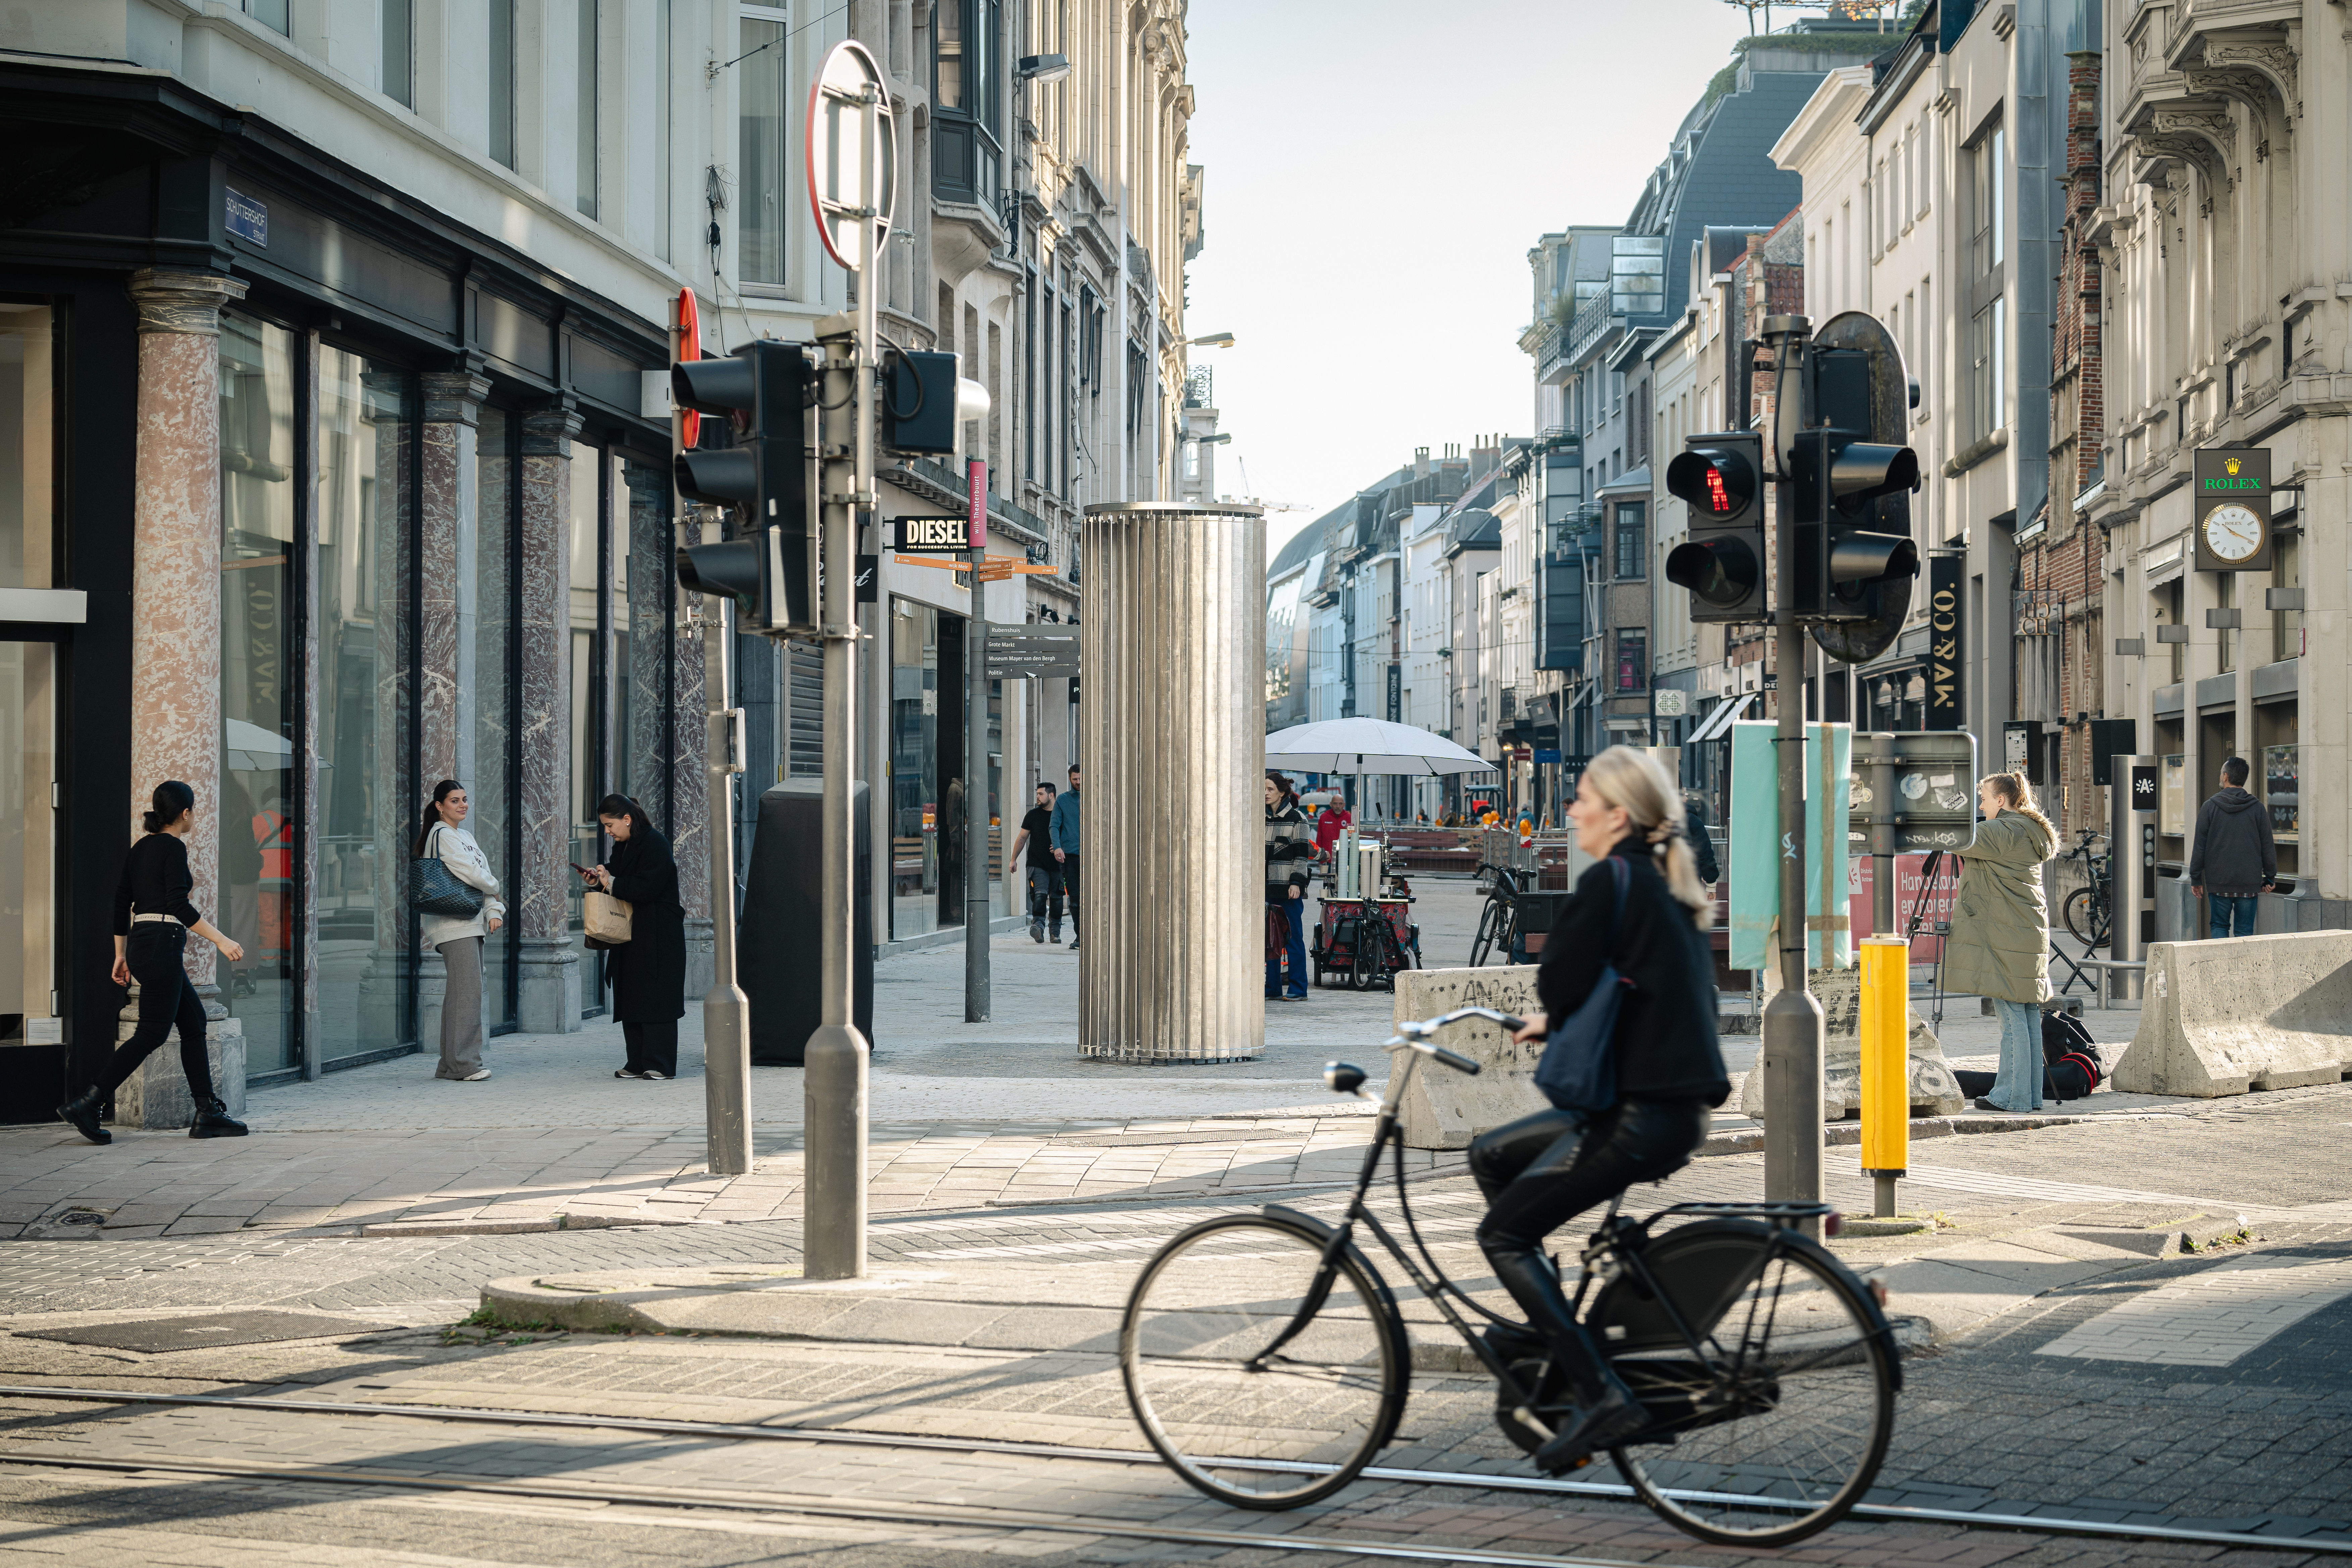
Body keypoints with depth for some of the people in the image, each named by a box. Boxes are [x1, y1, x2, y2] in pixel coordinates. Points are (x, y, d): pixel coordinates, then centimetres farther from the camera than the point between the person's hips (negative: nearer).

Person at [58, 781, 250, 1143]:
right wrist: (220, 940, -19)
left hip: (140, 943, 10)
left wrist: (121, 956, 22)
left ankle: (207, 1114, 9)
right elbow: (179, 905, -20)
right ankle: (86, 1104, -12)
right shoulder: (174, 848, -11)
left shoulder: (140, 849, 15)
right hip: (162, 946, -10)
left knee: (194, 1022, 11)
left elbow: (121, 902, 17)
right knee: (152, 1033, -7)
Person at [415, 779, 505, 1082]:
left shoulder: (465, 836, 21)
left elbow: (485, 872, 17)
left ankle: (451, 1064, 11)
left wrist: (493, 910, 2)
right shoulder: (442, 835, -8)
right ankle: (464, 1063, -15)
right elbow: (473, 875, -14)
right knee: (468, 990, -14)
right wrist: (495, 888, 6)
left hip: (471, 923, 9)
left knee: (462, 991, 8)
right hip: (454, 923, -9)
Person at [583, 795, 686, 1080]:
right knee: (631, 998, 7)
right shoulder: (622, 846, 13)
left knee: (655, 999, -7)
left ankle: (660, 1064, -3)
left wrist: (612, 883, -14)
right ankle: (638, 1063, 11)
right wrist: (602, 879, 3)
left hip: (657, 938, -9)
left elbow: (647, 888, -21)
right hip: (631, 936, 9)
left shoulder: (655, 845, -14)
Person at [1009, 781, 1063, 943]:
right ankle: (1038, 925, -30)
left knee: (1056, 898, 6)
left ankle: (1055, 932, 16)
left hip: (1057, 865, 1)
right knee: (1040, 895, -18)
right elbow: (1022, 838, 10)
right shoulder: (1033, 815, 6)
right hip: (1037, 864, -1)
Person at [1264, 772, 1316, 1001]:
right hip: (1268, 885, 6)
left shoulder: (1296, 818, -3)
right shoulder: (1263, 818, 14)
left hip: (1289, 887, -6)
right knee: (1270, 938, 6)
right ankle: (1273, 988, 11)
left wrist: (1297, 882, -15)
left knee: (1294, 937, -3)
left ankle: (1298, 989, 0)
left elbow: (1302, 853, -7)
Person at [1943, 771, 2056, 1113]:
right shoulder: (2028, 834, 18)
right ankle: (2031, 1095, 11)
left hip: (2007, 938, -9)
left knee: (2011, 1015, -7)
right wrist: (1966, 901, 25)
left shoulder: (2003, 832, -12)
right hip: (2030, 935, 9)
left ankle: (2013, 1095, -7)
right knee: (2028, 1014, 9)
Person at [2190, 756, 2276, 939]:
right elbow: (2268, 846, 5)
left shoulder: (2210, 806, -2)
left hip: (2218, 882, -1)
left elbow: (2200, 845, 0)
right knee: (2244, 931, 5)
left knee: (2219, 926, 10)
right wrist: (2270, 877, 14)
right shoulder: (2257, 808, 1)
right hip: (2249, 882, 1)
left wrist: (2196, 878, 7)